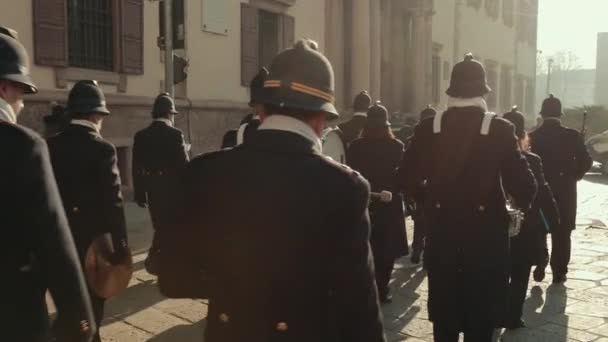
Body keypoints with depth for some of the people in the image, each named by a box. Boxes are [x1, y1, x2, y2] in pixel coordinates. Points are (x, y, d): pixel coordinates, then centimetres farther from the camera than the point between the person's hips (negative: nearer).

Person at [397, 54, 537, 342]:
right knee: (481, 316, 12)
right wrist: (521, 202, 10)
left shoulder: (428, 129, -5)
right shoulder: (500, 129, -10)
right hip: (485, 233, -1)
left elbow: (406, 180, -3)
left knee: (443, 314, 14)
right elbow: (524, 185, -12)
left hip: (442, 232, 2)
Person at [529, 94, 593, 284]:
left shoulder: (533, 136, -7)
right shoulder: (572, 136, -6)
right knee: (562, 234, 9)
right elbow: (586, 161, -8)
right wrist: (574, 176, 7)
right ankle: (559, 272, 12)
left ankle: (539, 269, 12)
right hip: (565, 191, 0)